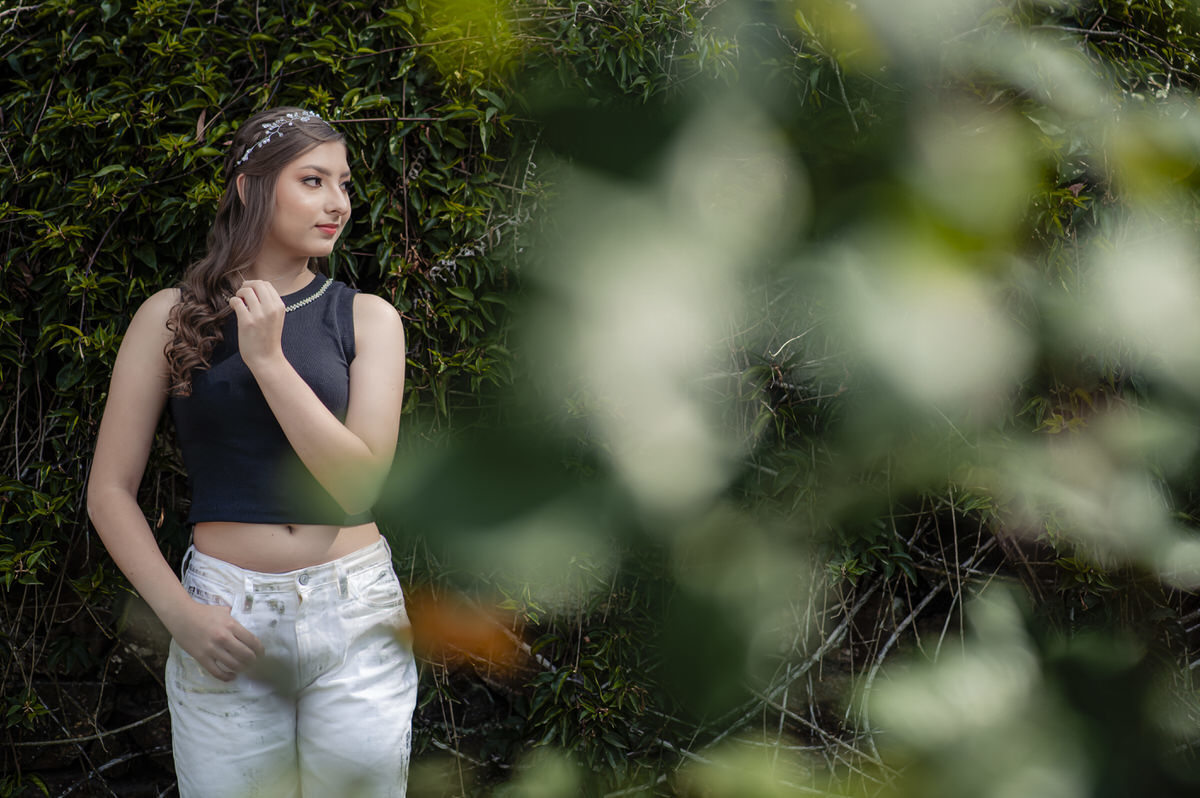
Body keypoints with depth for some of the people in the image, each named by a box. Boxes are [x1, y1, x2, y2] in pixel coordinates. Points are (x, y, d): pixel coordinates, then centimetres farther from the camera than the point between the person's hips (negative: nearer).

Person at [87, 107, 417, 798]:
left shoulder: (366, 318, 4)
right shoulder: (172, 315, 3)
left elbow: (359, 480, -9)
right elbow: (110, 490, 3)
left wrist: (269, 359, -13)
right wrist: (179, 611, -9)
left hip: (354, 616, 1)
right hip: (225, 625, 0)